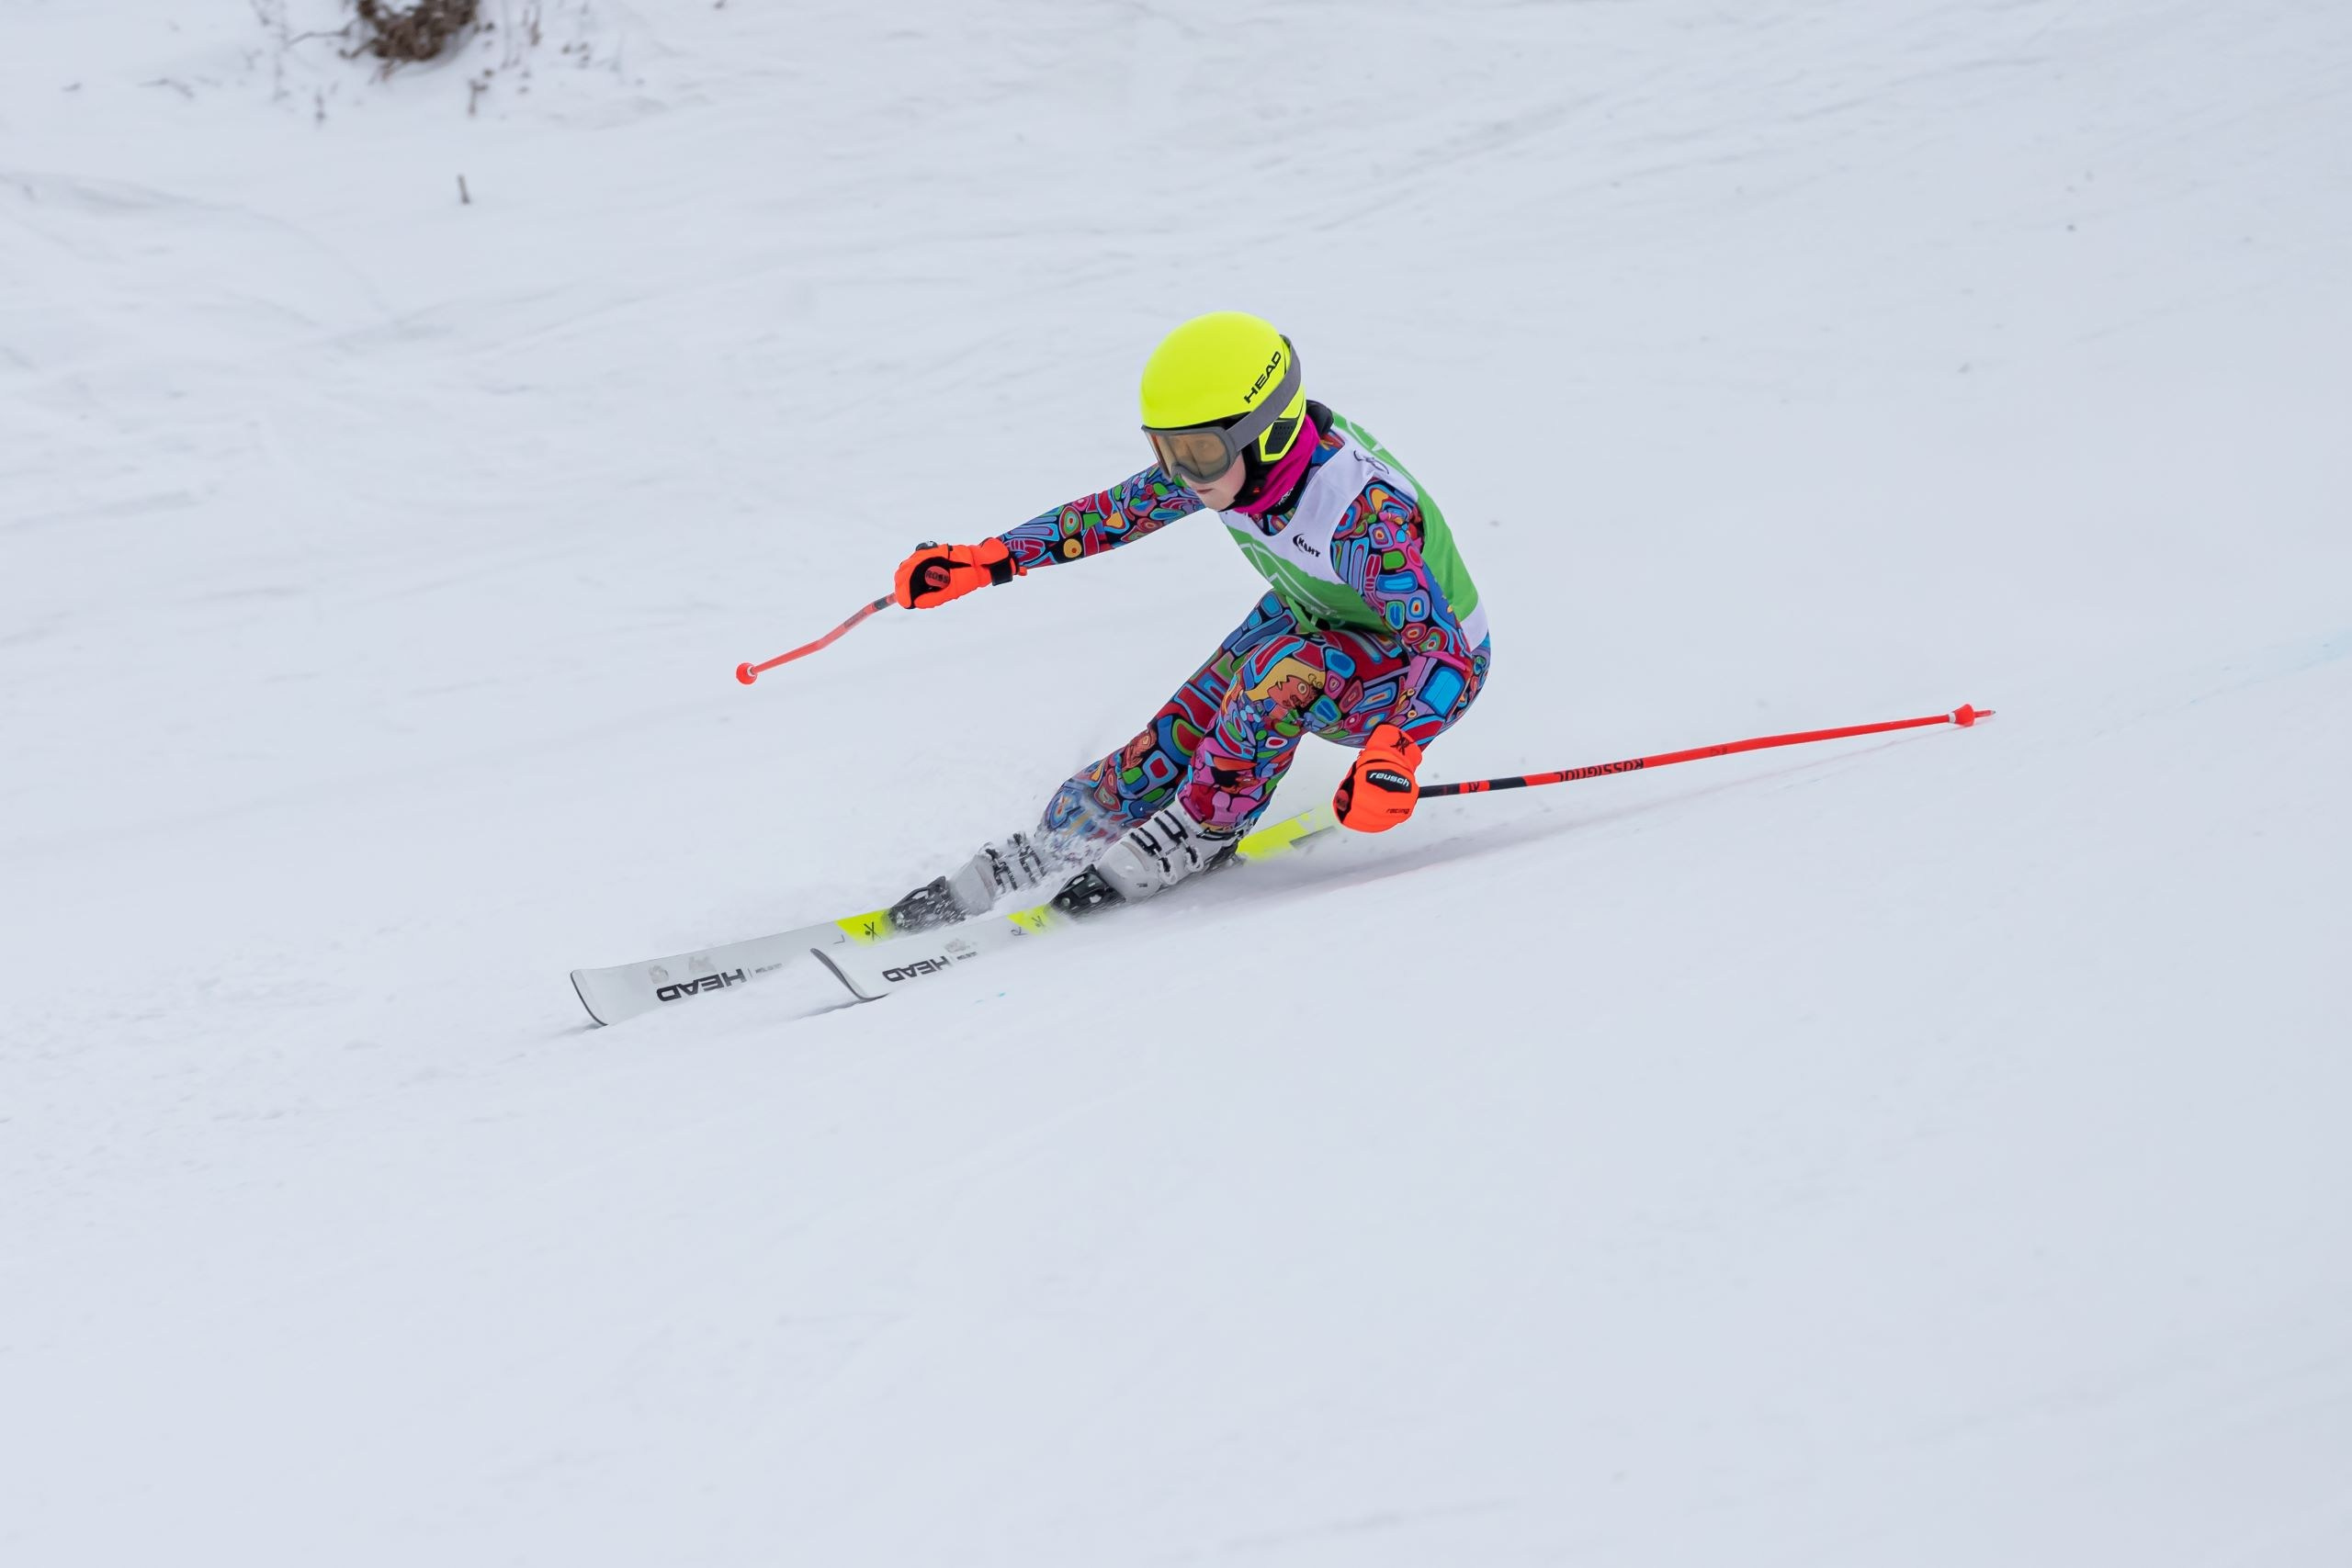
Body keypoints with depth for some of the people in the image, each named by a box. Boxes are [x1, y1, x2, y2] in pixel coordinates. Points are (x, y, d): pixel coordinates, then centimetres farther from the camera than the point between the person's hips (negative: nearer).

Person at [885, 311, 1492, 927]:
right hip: (1306, 620, 6)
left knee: (1284, 671, -36)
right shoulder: (1224, 456, -18)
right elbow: (1116, 511, -1)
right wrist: (982, 562, -5)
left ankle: (1202, 833, -16)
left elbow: (1445, 653, -38)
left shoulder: (1367, 512, -38)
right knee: (1156, 760, -5)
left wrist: (1393, 758, -55)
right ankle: (1030, 858, 14)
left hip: (1420, 664, -6)